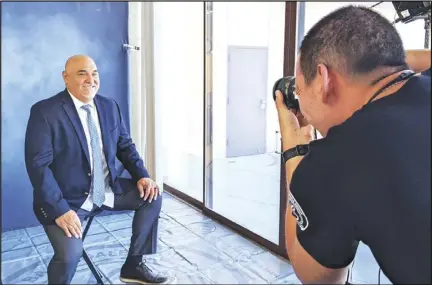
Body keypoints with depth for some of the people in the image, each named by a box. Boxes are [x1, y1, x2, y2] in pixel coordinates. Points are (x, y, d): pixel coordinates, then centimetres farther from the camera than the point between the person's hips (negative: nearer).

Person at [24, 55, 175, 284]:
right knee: (70, 253, -26)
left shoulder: (109, 106, 4)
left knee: (151, 195, -3)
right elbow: (38, 164, -18)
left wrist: (142, 176, -6)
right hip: (66, 199, -6)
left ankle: (133, 266, 10)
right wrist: (59, 209, -25)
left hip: (107, 190, 6)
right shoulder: (45, 111, -14)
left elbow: (124, 145, 11)